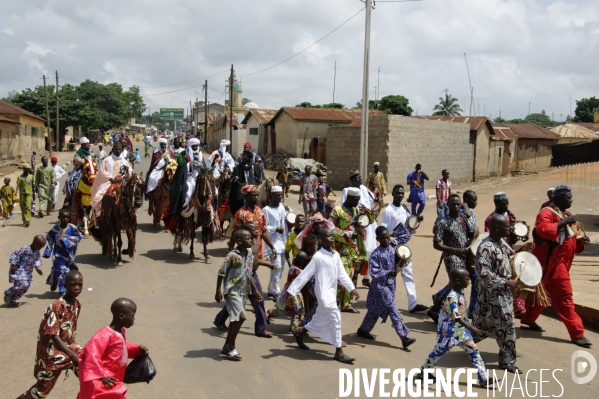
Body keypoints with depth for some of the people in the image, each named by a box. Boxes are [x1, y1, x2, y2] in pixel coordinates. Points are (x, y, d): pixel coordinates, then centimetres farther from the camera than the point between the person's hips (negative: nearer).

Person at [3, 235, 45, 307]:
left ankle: (12, 300, 23)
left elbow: (37, 259, 18)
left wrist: (37, 267, 8)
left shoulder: (36, 251, 2)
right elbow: (14, 255, -21)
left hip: (28, 271, 9)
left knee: (26, 287, 7)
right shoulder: (25, 249, -23)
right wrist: (13, 265, -23)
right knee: (22, 285, -23)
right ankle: (8, 294, 3)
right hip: (19, 270, -9)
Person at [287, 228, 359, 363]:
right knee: (335, 318, -13)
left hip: (332, 291, 8)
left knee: (322, 319, 18)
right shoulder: (318, 257, -16)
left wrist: (351, 288, 5)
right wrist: (291, 291, -15)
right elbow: (305, 275, -14)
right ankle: (339, 352, -5)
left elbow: (342, 273, 11)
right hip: (324, 292, -8)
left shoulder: (336, 255, 6)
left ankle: (300, 331, 40)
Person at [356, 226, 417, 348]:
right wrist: (388, 273, -27)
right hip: (380, 285, -7)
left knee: (375, 309, 18)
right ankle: (404, 337, -7)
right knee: (393, 310, -9)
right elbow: (374, 272, -17)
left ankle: (363, 330, 34)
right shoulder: (376, 254, -14)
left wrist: (400, 263, -7)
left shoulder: (393, 250, 4)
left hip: (391, 284, 7)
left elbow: (396, 265, 15)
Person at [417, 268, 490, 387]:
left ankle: (484, 379, 11)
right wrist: (470, 327, -42)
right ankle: (424, 372, 28)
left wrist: (469, 326, 20)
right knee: (439, 351, 8)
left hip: (461, 330, 9)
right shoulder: (452, 297, -28)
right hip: (449, 330, -9)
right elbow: (456, 317, -36)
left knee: (474, 350, 5)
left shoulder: (460, 293, 2)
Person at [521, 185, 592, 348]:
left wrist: (581, 241, 1)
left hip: (561, 263, 10)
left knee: (544, 293, 17)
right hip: (551, 263, -10)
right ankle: (577, 333, -4)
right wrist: (564, 222, -27)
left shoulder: (566, 214, 19)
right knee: (564, 296, -7)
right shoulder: (547, 212, -12)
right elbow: (543, 230, -32)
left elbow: (571, 240, 21)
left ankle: (528, 320, 30)